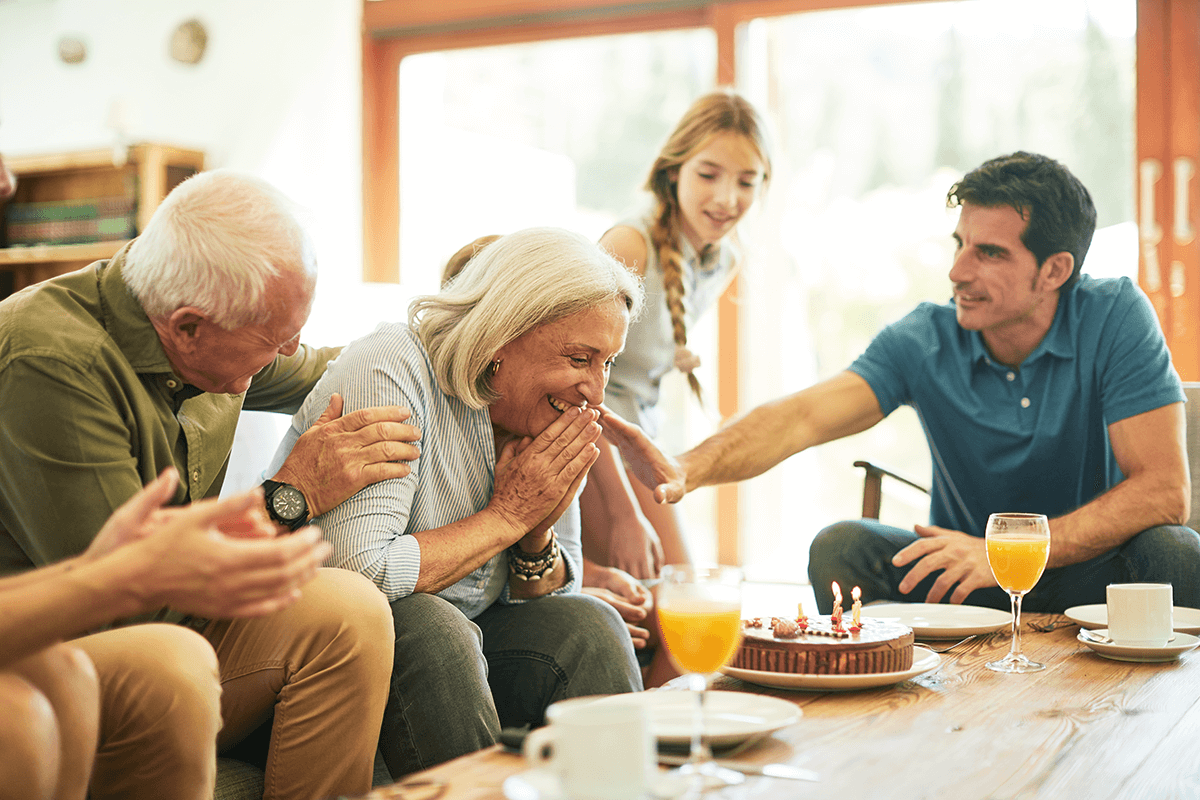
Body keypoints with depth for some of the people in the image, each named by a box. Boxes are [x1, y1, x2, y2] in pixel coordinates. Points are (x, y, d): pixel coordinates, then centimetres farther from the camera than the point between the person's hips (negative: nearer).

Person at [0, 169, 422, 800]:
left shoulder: (212, 342, 0)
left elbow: (314, 374, 25)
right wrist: (292, 497, -19)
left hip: (165, 625, 7)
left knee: (347, 611, -16)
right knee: (159, 666, -38)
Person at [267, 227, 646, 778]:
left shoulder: (549, 415, 2)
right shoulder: (387, 373, -21)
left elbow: (551, 599, 9)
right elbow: (357, 574, -31)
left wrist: (537, 534, -14)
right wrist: (507, 516, -22)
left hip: (454, 649, 6)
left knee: (587, 626, -16)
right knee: (431, 628, -33)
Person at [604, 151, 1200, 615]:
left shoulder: (1116, 318, -15)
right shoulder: (923, 341, -10)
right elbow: (803, 417, -23)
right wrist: (688, 468, -44)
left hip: (1093, 569, -1)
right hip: (968, 577, 1)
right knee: (841, 548, -23)